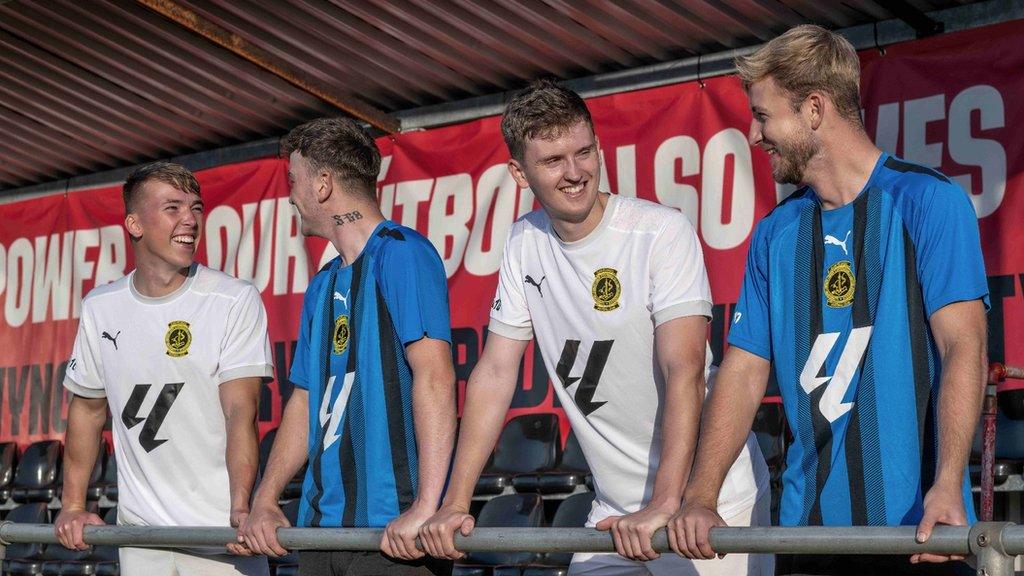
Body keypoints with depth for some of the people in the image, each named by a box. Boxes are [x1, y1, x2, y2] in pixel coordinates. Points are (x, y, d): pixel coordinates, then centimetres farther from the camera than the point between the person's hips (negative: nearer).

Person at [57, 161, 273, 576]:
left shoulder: (236, 301, -7)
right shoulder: (100, 308, 6)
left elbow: (241, 410, -16)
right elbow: (89, 407, 16)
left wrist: (241, 510, -28)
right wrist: (72, 505, 11)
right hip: (139, 529, 4)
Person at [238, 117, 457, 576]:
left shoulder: (400, 253, -8)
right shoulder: (322, 286, 17)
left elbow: (434, 373, -19)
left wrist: (426, 505, -26)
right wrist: (264, 500, 8)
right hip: (320, 523, 8)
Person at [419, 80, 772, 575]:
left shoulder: (662, 231, -15)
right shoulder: (524, 243, 2)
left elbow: (685, 370, -24)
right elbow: (495, 372, 4)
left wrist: (666, 504, -35)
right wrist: (455, 503, -2)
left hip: (710, 500, -5)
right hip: (616, 510, 5)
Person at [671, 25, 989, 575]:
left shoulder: (927, 201, -5)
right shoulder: (775, 233, 11)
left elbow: (963, 348, -14)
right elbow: (744, 370, 8)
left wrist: (947, 488, -27)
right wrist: (699, 497, -4)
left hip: (916, 524, -4)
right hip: (807, 524, 5)